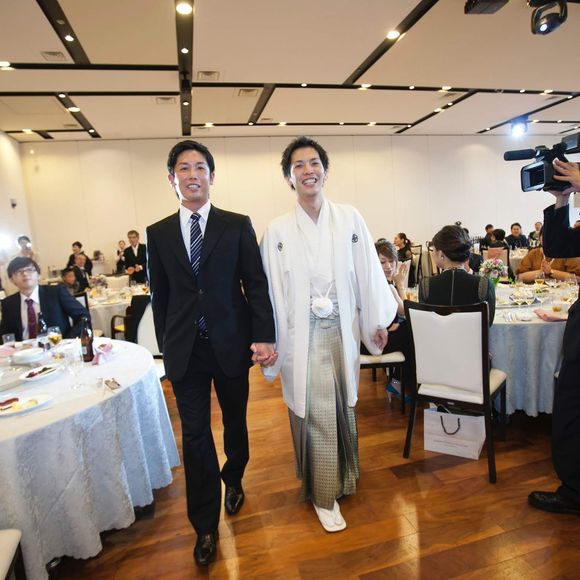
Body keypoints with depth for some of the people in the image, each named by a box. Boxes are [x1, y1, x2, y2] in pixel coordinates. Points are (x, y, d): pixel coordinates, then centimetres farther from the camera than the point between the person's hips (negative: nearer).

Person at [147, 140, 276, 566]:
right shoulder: (158, 234, 3)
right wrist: (166, 345, 7)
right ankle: (206, 526, 27)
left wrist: (264, 336, -12)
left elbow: (256, 284, -5)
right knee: (195, 436, 8)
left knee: (235, 422, 19)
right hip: (185, 350, 1)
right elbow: (159, 295, 6)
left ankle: (233, 480, 48)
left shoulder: (238, 225, -2)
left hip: (231, 343, 0)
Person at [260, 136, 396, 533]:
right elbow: (271, 289, -3)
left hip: (342, 332, 2)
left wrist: (377, 322, 4)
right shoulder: (278, 231, -2)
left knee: (342, 409, 17)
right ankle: (323, 494, 27)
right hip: (303, 336, -2)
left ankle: (342, 476, 42)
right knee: (314, 415, 7)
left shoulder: (350, 219, 1)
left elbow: (368, 271, 2)